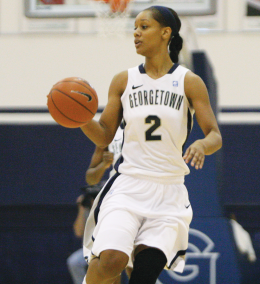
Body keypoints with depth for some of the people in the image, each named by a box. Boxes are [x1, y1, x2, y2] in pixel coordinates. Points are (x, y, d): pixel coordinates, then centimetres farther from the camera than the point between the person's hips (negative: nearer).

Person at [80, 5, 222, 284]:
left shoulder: (189, 82, 2)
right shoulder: (123, 81, 6)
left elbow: (215, 136, -1)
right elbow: (104, 136, 8)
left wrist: (202, 145, -24)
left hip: (169, 192, 0)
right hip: (128, 185, 0)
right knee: (112, 259, -24)